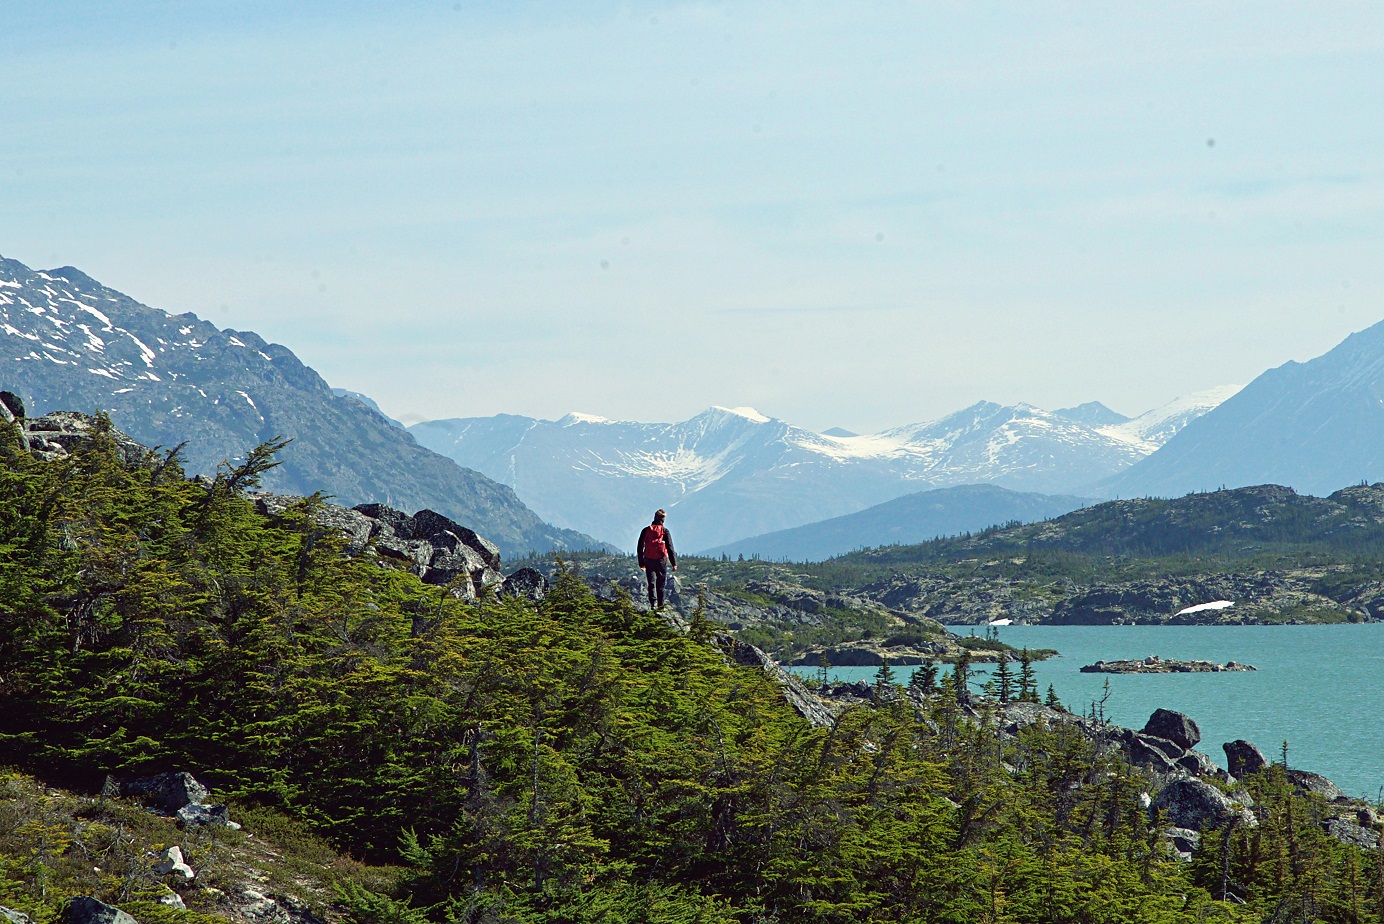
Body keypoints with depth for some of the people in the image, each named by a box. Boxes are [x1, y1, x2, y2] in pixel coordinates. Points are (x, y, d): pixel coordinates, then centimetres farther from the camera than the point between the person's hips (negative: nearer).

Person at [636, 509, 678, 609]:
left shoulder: (646, 530, 4)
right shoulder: (665, 531, -4)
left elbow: (640, 548, 9)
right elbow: (670, 548, -6)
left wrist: (641, 563, 18)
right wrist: (674, 563, -1)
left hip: (648, 560, 2)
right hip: (661, 560, -2)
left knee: (652, 583, 3)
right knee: (661, 584, 8)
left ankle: (653, 604, -11)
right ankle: (660, 605, 9)